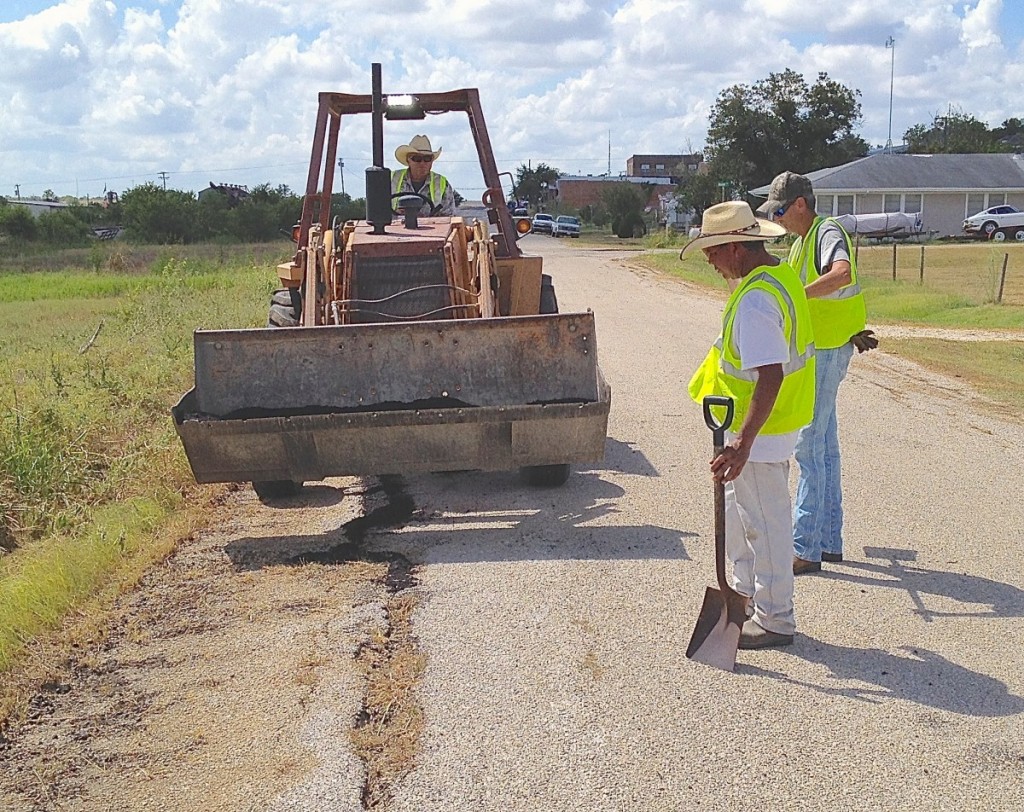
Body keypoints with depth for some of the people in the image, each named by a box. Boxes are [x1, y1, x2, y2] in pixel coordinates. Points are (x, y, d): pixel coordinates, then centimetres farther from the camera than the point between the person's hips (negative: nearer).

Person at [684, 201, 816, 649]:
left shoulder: (755, 301, -27)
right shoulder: (781, 274, 6)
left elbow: (770, 377, -34)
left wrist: (742, 444, -37)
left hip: (760, 428, -11)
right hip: (769, 422, 11)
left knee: (765, 522, 2)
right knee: (740, 513, 22)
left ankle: (775, 620, 15)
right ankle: (747, 596, 36)